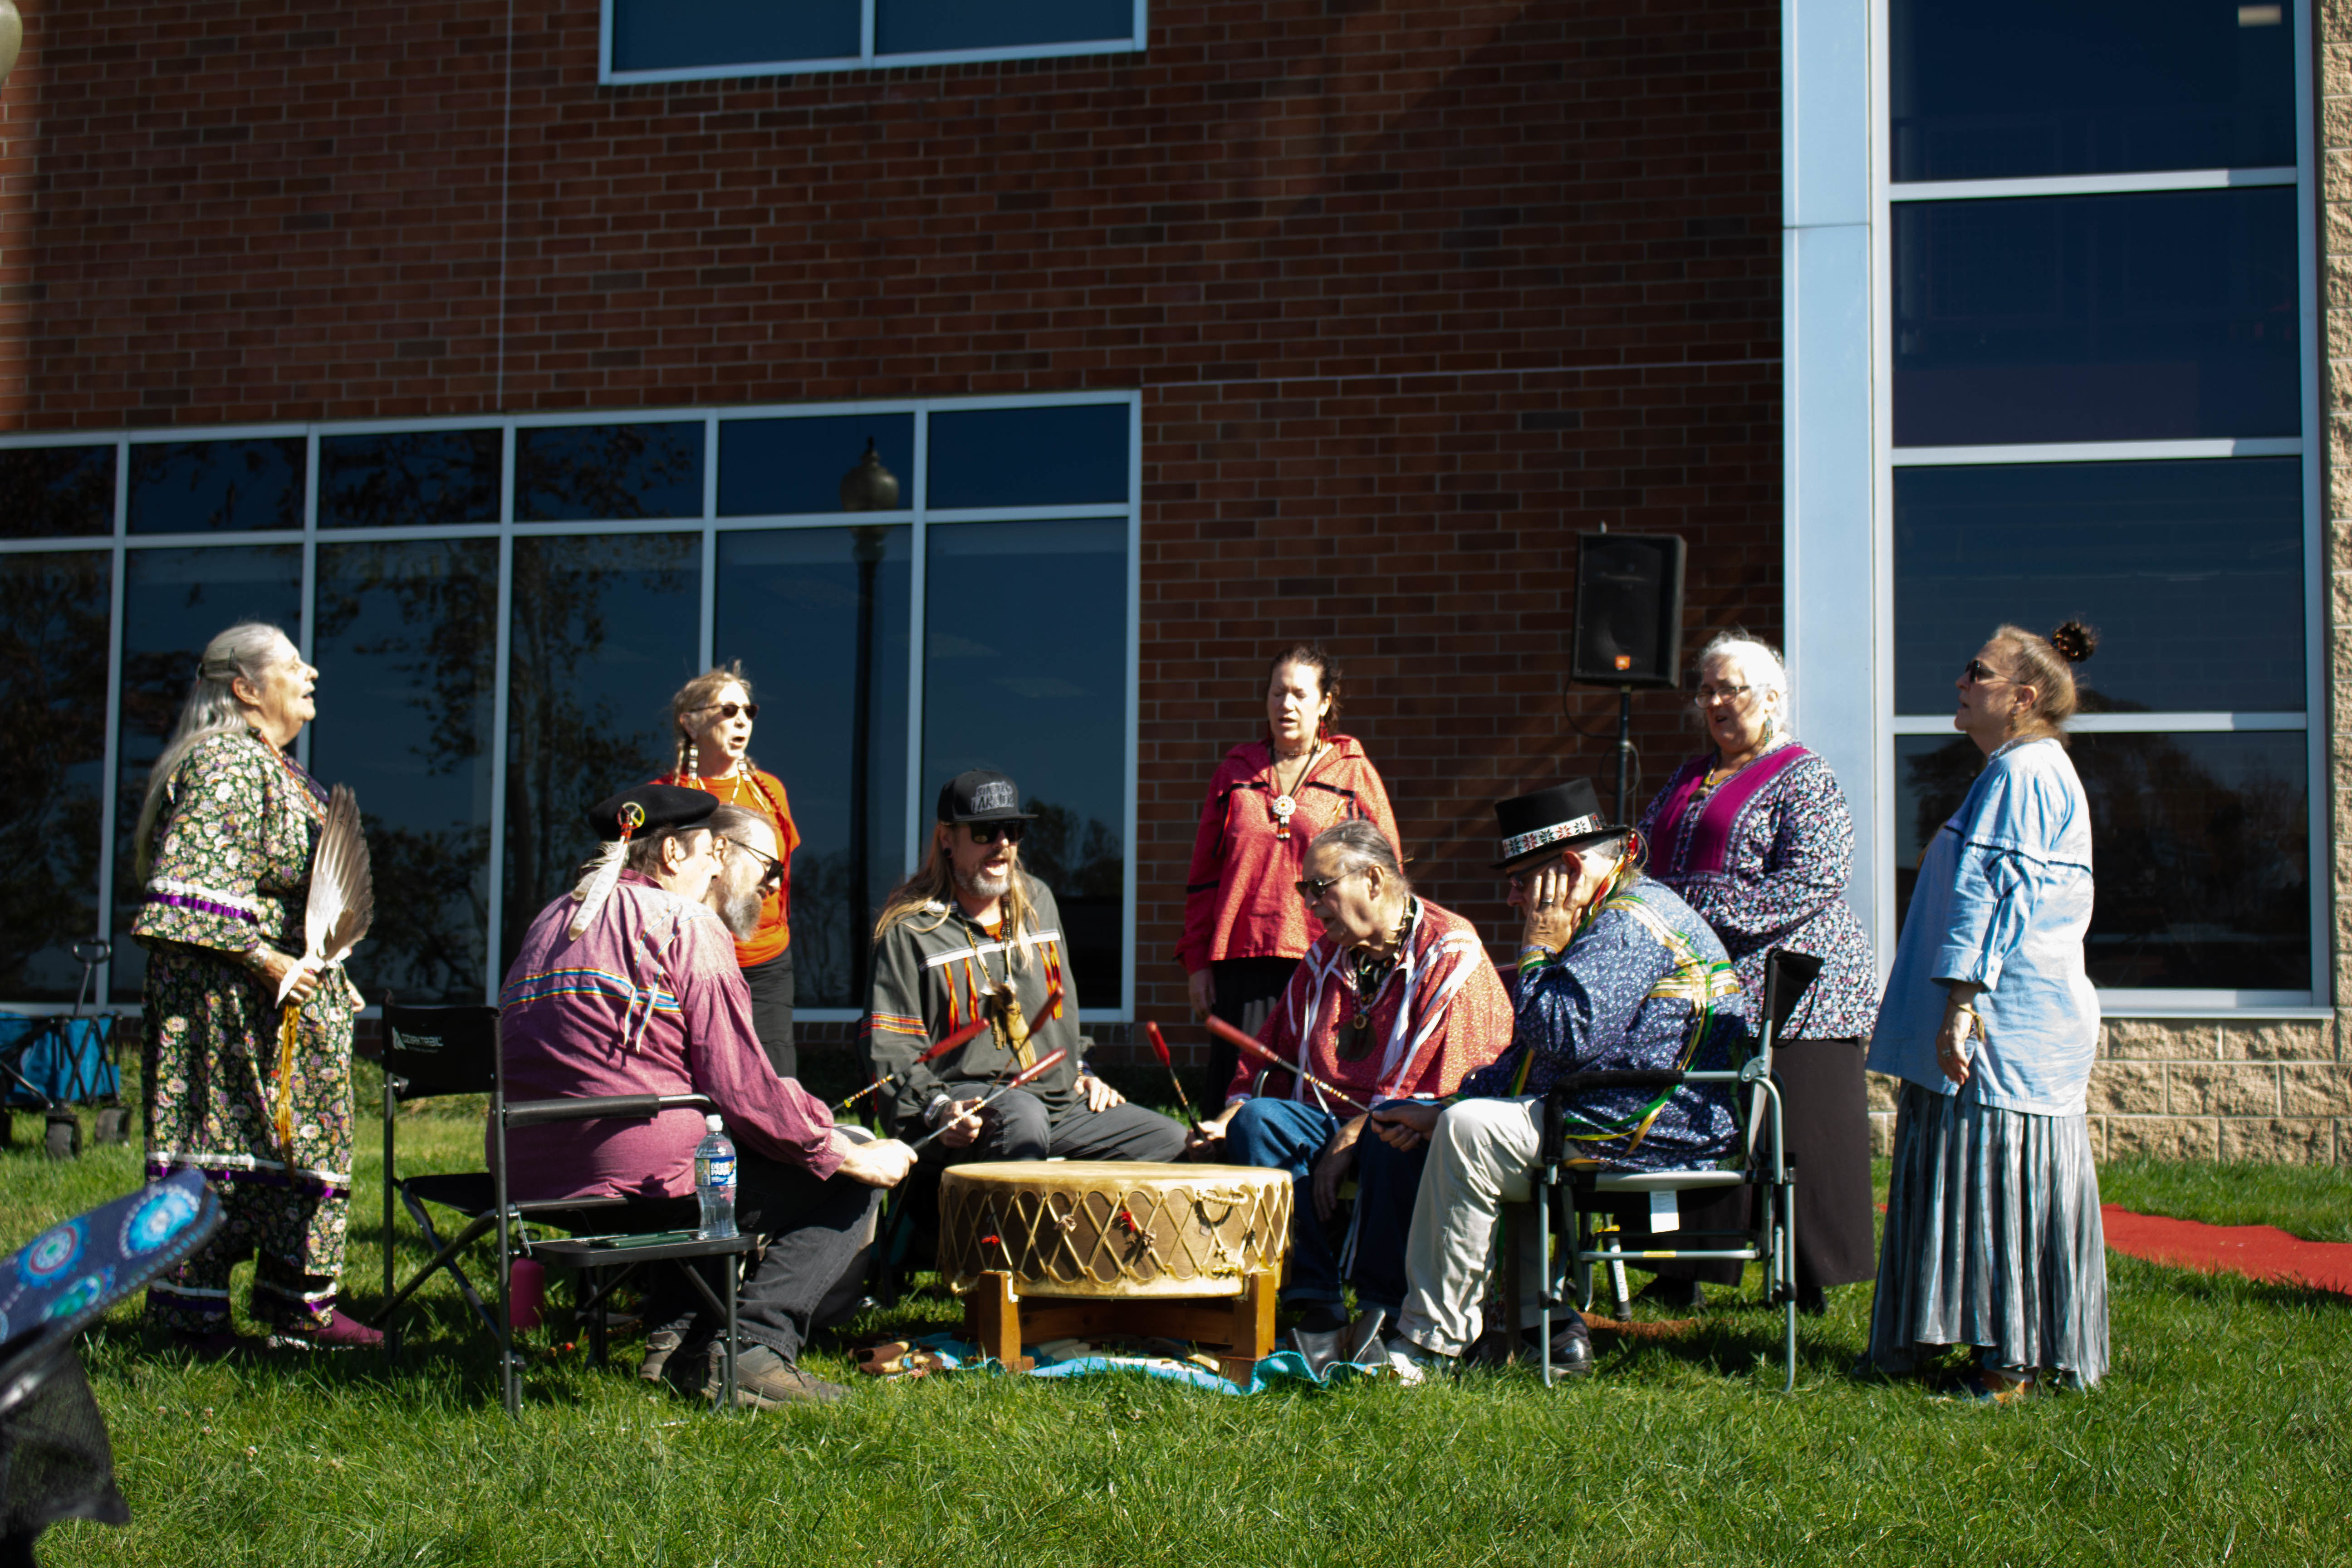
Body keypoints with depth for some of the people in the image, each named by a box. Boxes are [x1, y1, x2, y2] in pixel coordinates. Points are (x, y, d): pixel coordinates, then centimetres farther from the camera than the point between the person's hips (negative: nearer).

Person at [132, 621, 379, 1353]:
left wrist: (333, 973, 20)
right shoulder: (223, 764, -13)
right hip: (228, 995, -10)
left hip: (295, 992, 10)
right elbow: (191, 887, -21)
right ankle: (191, 1310, 1)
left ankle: (299, 1300, 16)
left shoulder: (278, 770, 18)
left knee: (299, 1141, 10)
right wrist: (261, 956, -24)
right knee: (218, 1134, -5)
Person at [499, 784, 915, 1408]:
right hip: (647, 1173, -9)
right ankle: (751, 1347, -12)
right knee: (847, 1185, 2)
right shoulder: (685, 924, -5)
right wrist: (857, 1158, -1)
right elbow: (743, 1088, -11)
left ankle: (683, 1335, 21)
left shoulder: (553, 919, 19)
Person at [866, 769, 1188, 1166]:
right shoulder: (909, 930, -3)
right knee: (1024, 1119, -39)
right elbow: (891, 1048, -8)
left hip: (1058, 1105, 7)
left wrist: (1079, 1073, 15)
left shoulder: (1038, 902, 18)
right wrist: (939, 1109, -24)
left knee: (1169, 1139, -7)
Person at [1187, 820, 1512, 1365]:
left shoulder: (1453, 955, -7)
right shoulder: (1325, 957, 15)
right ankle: (1317, 1314, -26)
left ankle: (1383, 1313, -25)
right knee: (1258, 1120, -23)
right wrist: (1229, 1117, 4)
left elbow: (1444, 1083, -16)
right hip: (1332, 1124, 6)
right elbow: (1272, 1052, 22)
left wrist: (1349, 1141, -21)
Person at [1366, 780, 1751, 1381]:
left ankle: (1430, 1342, -13)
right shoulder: (1621, 915, 20)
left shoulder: (1631, 924, -15)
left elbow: (1563, 1035, -27)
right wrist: (1439, 1111, 14)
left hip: (1658, 1129, -12)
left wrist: (1538, 949, -11)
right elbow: (1533, 1051, 22)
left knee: (1471, 1133, -21)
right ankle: (1545, 1326, 11)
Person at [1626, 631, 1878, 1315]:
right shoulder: (1688, 778, 20)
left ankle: (1810, 1279, 8)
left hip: (1784, 982, -7)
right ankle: (1681, 1276, 15)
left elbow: (1814, 881, -15)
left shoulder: (1802, 778, -3)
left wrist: (1707, 915, -20)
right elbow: (1644, 856, 25)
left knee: (1795, 1134, -2)